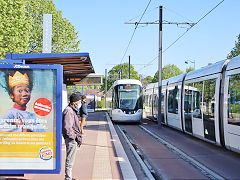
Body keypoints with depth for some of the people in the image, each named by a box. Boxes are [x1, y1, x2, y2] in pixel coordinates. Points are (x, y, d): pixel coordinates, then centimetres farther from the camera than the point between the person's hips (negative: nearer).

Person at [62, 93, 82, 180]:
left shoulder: (73, 111, 16)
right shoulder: (69, 111, -19)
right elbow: (67, 128, -25)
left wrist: (78, 137, 18)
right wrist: (76, 137, -19)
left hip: (73, 139, 11)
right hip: (71, 140, -11)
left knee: (70, 159, 19)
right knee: (70, 160, -2)